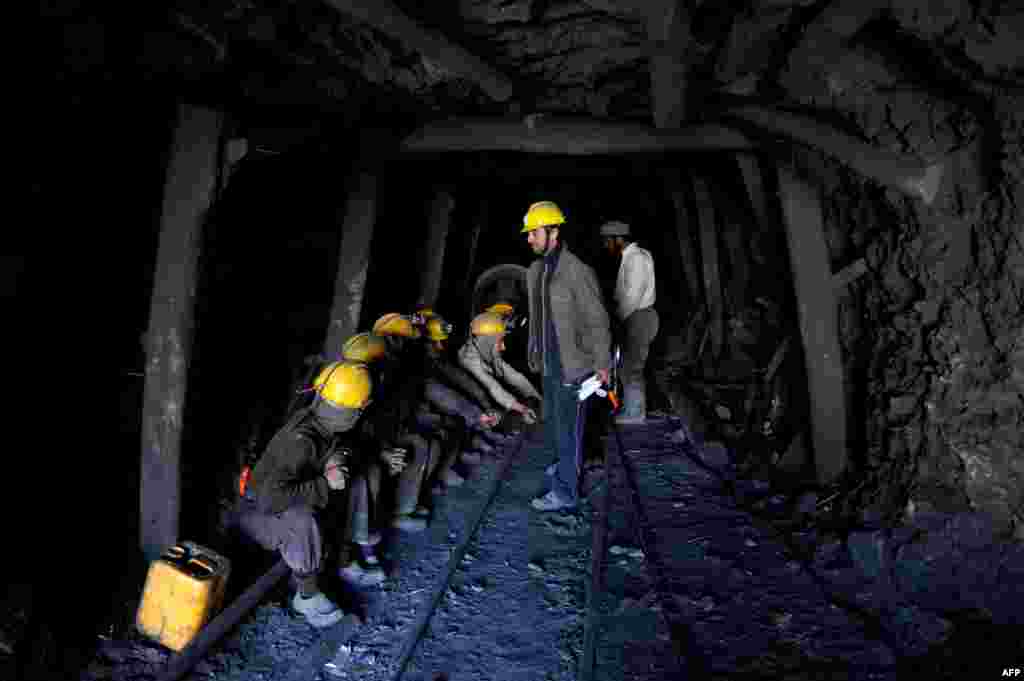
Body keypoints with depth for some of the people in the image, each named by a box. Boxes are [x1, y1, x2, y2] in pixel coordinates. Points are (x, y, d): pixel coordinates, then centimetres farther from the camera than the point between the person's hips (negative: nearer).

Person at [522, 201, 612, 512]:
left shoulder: (578, 271, -21)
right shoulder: (534, 271, 5)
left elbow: (597, 321, -16)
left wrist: (601, 363, -12)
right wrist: (534, 352, 18)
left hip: (573, 366, -8)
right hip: (551, 365, 8)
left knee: (567, 428, 2)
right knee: (552, 422, 23)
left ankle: (564, 491, 14)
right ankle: (566, 462, 46)